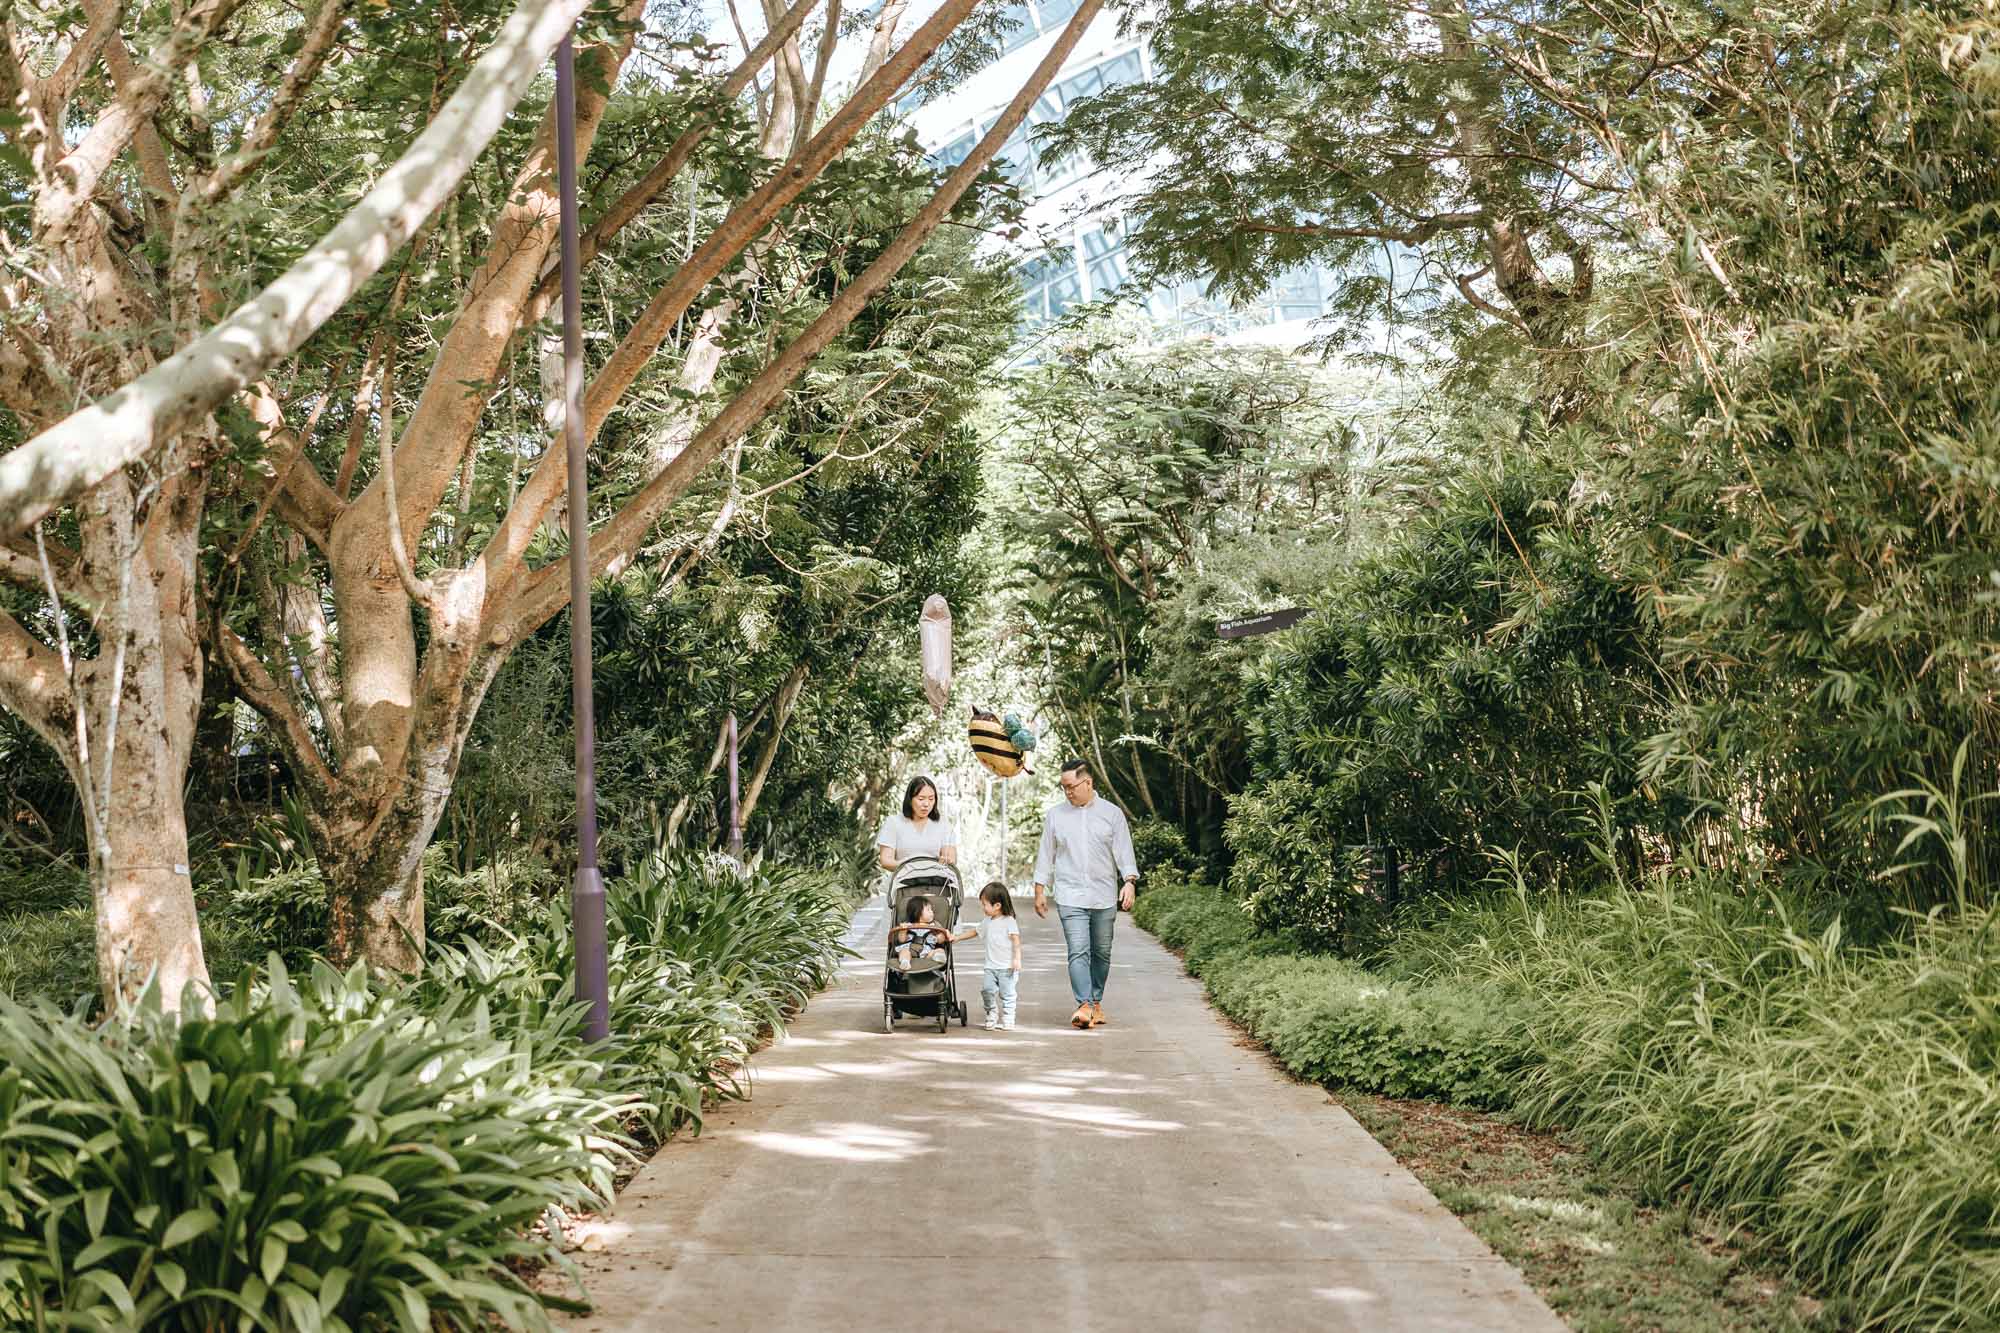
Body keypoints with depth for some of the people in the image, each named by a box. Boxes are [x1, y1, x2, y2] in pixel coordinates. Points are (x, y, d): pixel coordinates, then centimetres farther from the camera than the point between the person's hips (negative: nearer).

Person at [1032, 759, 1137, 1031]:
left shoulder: (1112, 814, 5)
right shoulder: (1054, 815, 8)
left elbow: (1124, 852, 4)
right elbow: (1046, 855, 12)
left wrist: (1130, 882, -9)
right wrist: (1040, 890, 10)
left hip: (1105, 897, 1)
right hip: (1070, 896, -1)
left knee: (1101, 953, 8)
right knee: (1078, 952, -14)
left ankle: (1096, 1001, 22)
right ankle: (1084, 1006, -21)